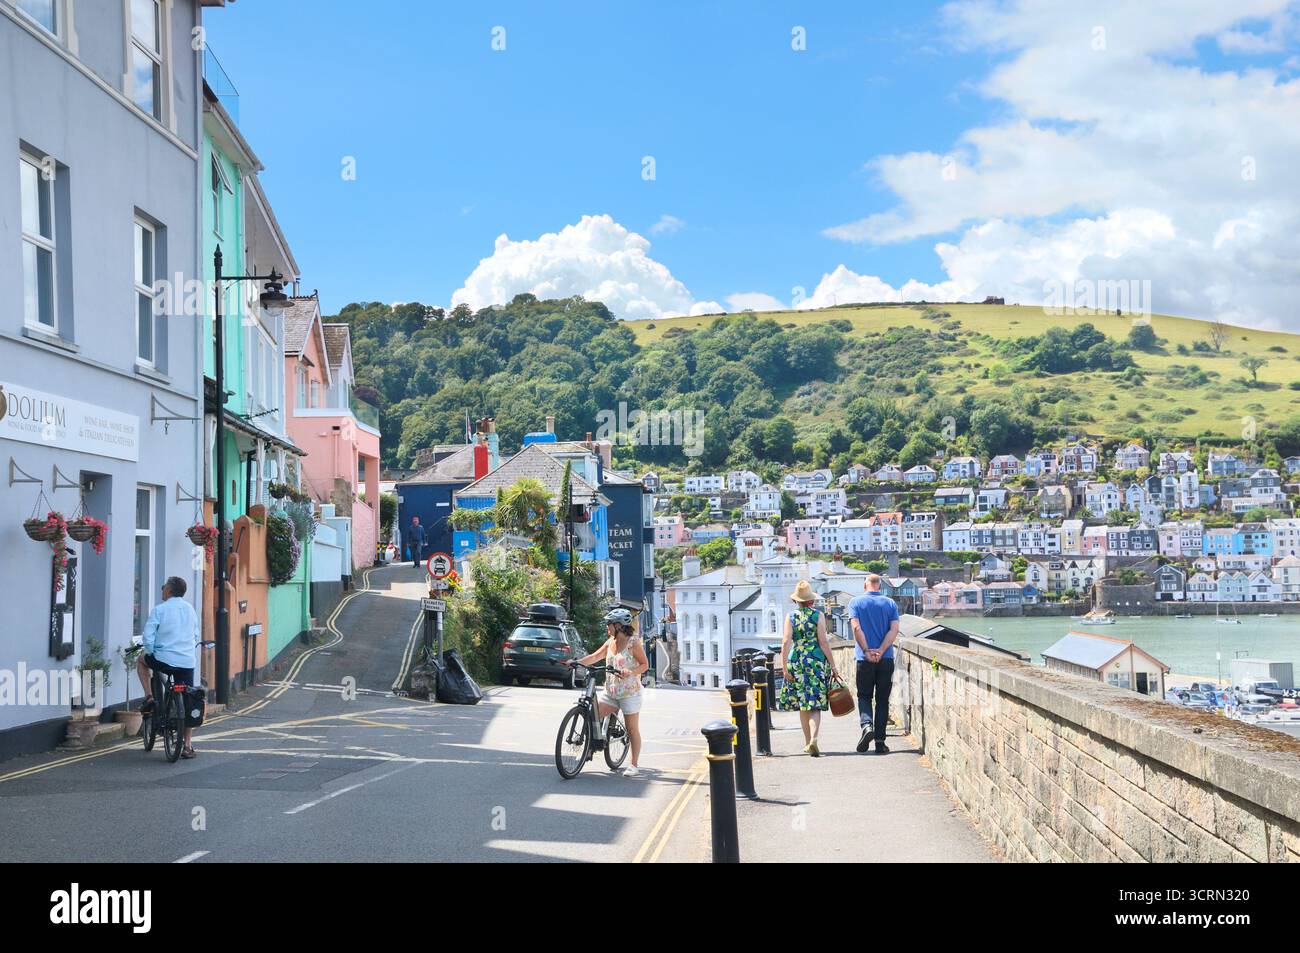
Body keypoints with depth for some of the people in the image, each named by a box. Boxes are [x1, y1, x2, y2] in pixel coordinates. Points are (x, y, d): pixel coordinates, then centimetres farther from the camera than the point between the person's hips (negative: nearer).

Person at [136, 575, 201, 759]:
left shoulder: (160, 609, -3)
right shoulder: (190, 609, 12)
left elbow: (147, 636, -7)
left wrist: (152, 653, 7)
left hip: (165, 659, -3)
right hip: (187, 662, 4)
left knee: (142, 661, 30)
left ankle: (149, 697, 15)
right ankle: (188, 746, 8)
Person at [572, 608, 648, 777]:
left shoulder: (633, 642, -10)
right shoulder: (611, 642, 10)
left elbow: (645, 665, -9)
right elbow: (595, 656, 9)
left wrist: (631, 672, -26)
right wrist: (577, 662, -5)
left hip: (629, 692, -6)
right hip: (610, 690, 6)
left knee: (632, 729, 1)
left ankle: (633, 766, 8)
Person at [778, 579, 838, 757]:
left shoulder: (791, 617, 1)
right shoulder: (818, 615, -3)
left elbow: (786, 642, -6)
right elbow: (823, 641, -7)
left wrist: (784, 667, -4)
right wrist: (832, 664, -1)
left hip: (797, 661, 2)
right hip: (817, 660, -2)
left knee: (803, 704, 13)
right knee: (815, 705, -2)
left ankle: (808, 743, 19)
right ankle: (813, 738, -23)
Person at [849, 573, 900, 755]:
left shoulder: (856, 603, 2)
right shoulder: (890, 603, 6)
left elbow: (857, 628, -10)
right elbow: (894, 629, -5)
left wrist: (867, 651, -11)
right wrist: (881, 651, -10)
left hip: (864, 659, -1)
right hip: (886, 659, 1)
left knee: (864, 696, 10)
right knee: (882, 699, 7)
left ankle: (866, 725, -17)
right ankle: (880, 741, 4)